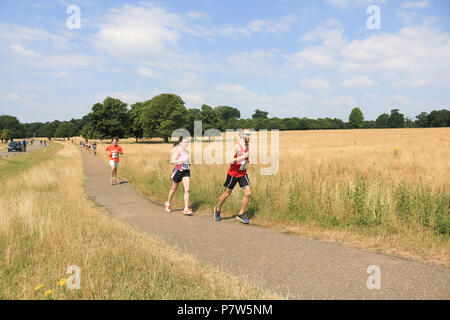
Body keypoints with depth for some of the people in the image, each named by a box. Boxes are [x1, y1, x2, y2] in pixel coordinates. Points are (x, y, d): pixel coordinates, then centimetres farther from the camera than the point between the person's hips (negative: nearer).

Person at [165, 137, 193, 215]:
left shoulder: (187, 151, 9)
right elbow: (172, 162, -19)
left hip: (186, 171, 5)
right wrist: (181, 160, -28)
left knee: (187, 189, -10)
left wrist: (188, 162, 6)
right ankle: (168, 203, 38)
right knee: (174, 189, 13)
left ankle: (186, 209, -8)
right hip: (178, 171, -4)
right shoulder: (178, 151, -11)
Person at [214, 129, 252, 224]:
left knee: (248, 193, -7)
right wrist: (243, 157, -33)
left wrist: (247, 160, 6)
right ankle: (217, 210, 32)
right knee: (227, 193, 9)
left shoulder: (247, 146, 4)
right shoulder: (237, 146, -19)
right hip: (233, 173, -6)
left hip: (243, 173, 6)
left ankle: (241, 215, 5)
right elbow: (231, 161, -27)